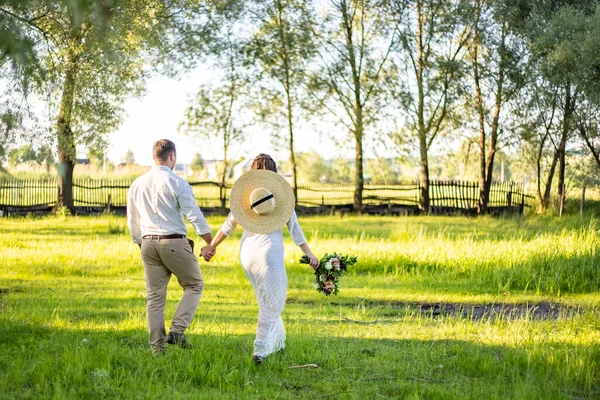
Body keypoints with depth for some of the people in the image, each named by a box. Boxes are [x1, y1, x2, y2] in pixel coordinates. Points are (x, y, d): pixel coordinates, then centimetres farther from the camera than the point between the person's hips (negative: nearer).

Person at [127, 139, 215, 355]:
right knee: (194, 285, 12)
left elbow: (133, 222, 14)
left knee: (155, 296, 10)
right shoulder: (177, 183, -10)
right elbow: (196, 217, -11)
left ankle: (157, 346, 9)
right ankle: (177, 330, -2)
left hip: (149, 243, 5)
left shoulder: (137, 184, 8)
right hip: (174, 243, -5)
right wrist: (211, 243, -3)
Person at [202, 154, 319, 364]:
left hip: (247, 253, 5)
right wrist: (309, 254, 0)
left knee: (267, 299, 22)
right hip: (270, 251, -5)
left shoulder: (245, 194, 7)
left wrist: (212, 245, 19)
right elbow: (294, 228, -3)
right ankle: (260, 349, -9)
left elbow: (229, 225, 9)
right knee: (272, 302, 1)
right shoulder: (281, 194, -1)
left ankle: (277, 340, 32)